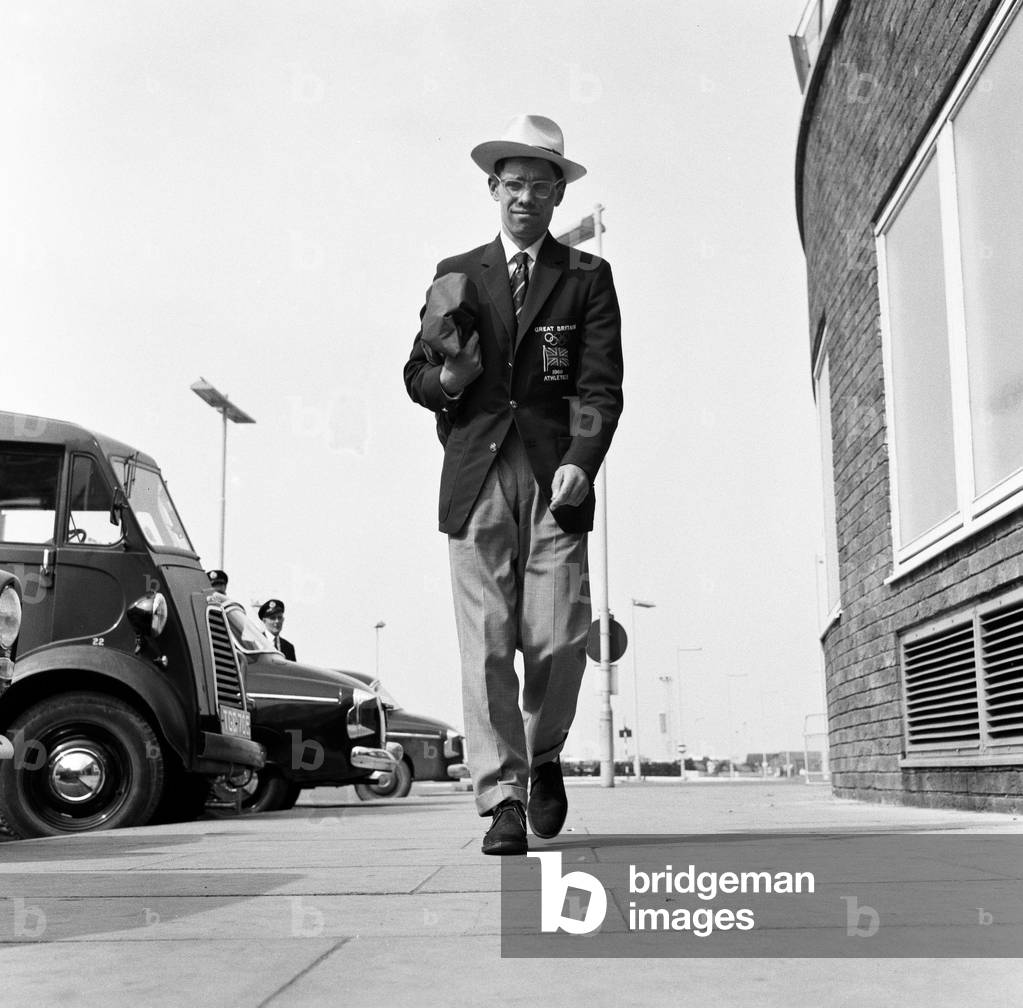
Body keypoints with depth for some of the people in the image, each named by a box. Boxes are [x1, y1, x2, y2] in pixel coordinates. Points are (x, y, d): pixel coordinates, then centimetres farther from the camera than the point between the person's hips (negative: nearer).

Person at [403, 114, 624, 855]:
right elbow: (416, 373, 16)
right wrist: (444, 380, -8)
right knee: (486, 647, -5)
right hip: (476, 480, 1)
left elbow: (601, 385, 2)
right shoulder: (456, 275, 17)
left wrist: (580, 462, -14)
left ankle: (545, 758, 22)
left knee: (558, 642, -6)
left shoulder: (587, 278, 12)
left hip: (555, 479, -1)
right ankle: (503, 801, 2)